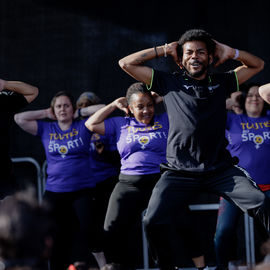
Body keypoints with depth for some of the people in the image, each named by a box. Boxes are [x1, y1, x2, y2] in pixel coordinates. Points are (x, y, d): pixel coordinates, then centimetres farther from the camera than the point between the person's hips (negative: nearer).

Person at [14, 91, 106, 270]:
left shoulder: (83, 126, 5)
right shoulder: (46, 129, 11)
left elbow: (103, 109, -4)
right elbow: (19, 118, 5)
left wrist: (80, 113, 6)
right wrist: (45, 114, 10)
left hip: (82, 190, -3)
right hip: (54, 193, 3)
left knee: (88, 229, -22)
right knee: (58, 242, 2)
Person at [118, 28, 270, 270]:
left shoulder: (221, 82, 17)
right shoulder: (170, 83, 12)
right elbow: (126, 63, 13)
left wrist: (230, 52, 11)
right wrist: (164, 50, 12)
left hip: (221, 170, 1)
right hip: (180, 172, -1)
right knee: (154, 221, -22)